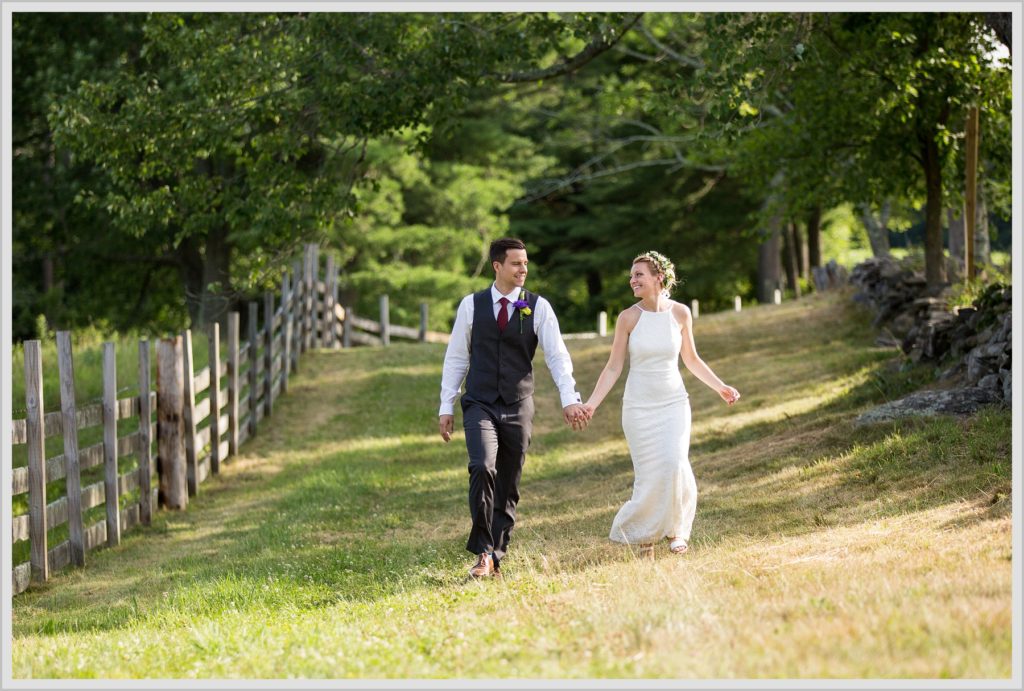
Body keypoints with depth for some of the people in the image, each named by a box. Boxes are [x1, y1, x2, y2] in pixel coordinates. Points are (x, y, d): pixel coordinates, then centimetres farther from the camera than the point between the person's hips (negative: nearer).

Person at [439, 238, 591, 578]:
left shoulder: (538, 307, 1)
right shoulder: (472, 305, 3)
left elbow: (557, 355, -5)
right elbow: (455, 358, 8)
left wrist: (569, 399, -18)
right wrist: (446, 406, 5)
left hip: (518, 408, 1)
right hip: (480, 405, -1)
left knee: (508, 487, 5)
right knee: (483, 469, -23)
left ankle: (496, 557, 15)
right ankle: (482, 552, -17)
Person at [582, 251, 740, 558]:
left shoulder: (680, 313, -1)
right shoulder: (628, 317, -6)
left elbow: (691, 359, 12)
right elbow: (613, 367, -3)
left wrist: (720, 386, 5)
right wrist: (591, 403, -11)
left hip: (674, 403, 1)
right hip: (639, 407, -1)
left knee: (675, 465, -16)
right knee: (650, 475, -5)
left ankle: (676, 527, 6)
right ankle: (644, 533, 17)